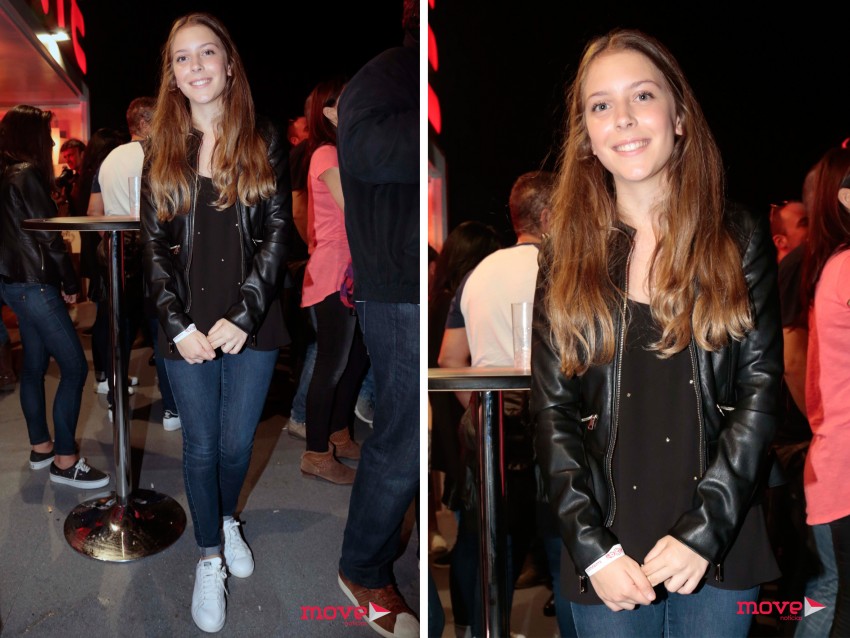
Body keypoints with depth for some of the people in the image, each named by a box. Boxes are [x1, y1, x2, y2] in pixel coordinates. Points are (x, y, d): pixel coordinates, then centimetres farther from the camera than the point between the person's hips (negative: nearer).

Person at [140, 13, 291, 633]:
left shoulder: (265, 139, -1)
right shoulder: (162, 148, 4)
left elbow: (277, 232, -6)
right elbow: (154, 244, 2)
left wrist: (242, 316, -14)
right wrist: (178, 325, -9)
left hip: (251, 322, -1)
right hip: (188, 326, 1)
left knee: (237, 441, 10)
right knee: (201, 445, 9)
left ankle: (228, 518, 42)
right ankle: (209, 558, 28)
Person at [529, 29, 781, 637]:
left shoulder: (740, 236, -1)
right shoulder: (567, 254, 0)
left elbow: (762, 387, -4)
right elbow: (552, 410, -2)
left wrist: (704, 530, -12)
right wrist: (593, 547, -10)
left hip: (721, 546, 0)